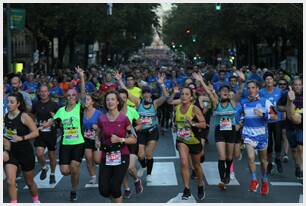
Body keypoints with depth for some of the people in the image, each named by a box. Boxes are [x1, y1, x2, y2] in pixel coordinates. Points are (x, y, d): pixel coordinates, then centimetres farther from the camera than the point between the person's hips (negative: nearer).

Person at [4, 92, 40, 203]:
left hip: (25, 153, -3)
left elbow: (36, 132, -16)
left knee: (29, 182, 14)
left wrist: (22, 138, -29)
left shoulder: (24, 117, -15)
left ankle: (36, 201, 40)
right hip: (10, 153, 3)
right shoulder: (5, 117, -1)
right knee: (10, 181, -15)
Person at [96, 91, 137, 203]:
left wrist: (120, 139, -16)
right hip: (106, 157, 3)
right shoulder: (102, 119, 2)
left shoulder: (124, 119, -6)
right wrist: (98, 142, -3)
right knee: (104, 190, -3)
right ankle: (116, 199, 32)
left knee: (115, 188, -9)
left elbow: (134, 139, -1)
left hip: (121, 156, -3)